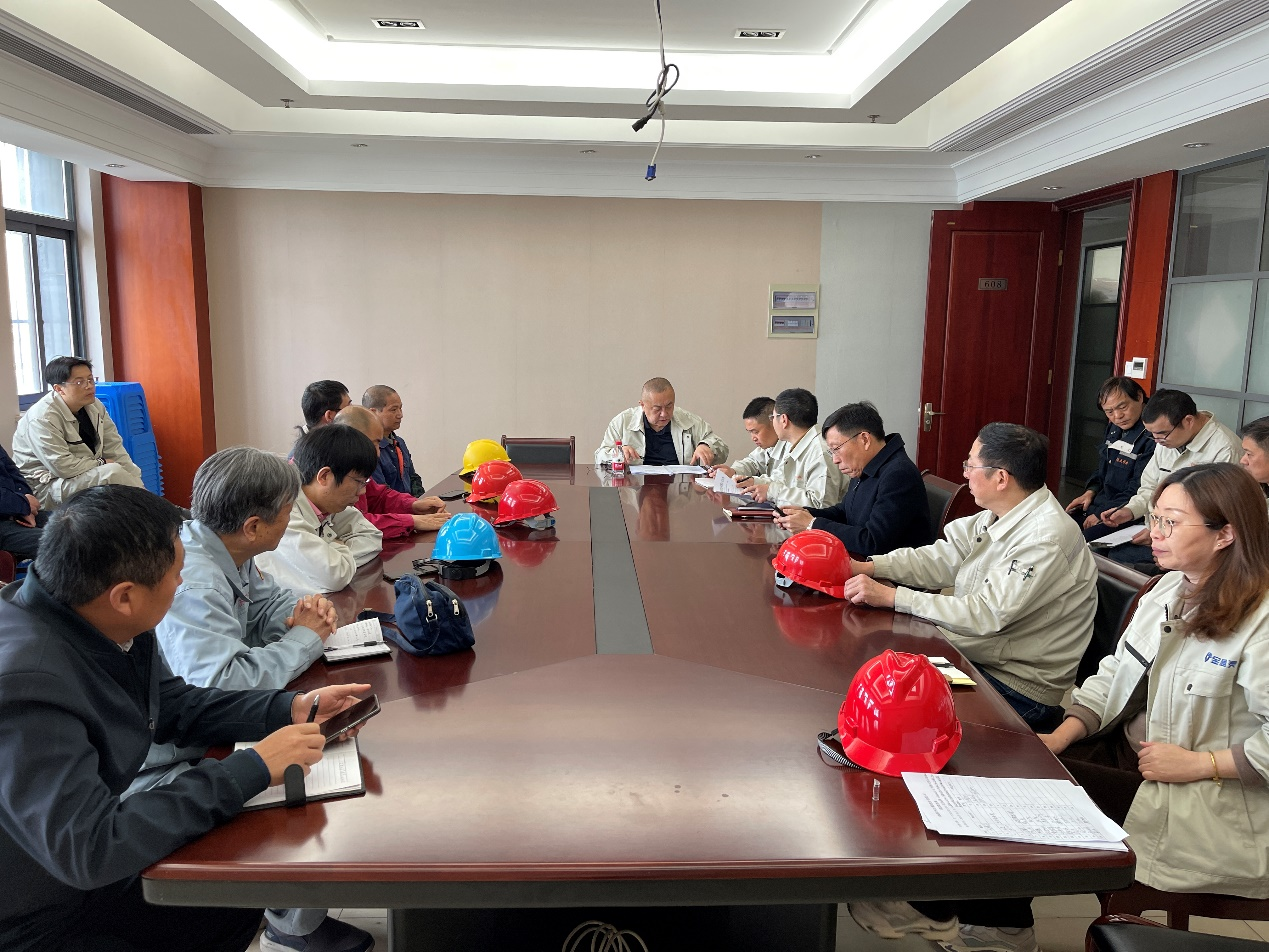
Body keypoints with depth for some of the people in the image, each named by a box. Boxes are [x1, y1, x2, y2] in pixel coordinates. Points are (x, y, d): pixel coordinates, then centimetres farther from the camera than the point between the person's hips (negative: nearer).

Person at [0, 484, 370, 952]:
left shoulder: (105, 623, -10)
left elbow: (172, 704, 6)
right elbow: (88, 847, -33)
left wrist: (289, 709, -7)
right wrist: (252, 768, -29)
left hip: (86, 871, 7)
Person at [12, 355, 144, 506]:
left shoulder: (94, 406, 0)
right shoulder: (42, 419, -20)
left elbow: (114, 448, -1)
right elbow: (62, 466, -25)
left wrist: (134, 477, -11)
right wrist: (102, 463, -14)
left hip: (88, 474, 8)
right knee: (113, 473, -25)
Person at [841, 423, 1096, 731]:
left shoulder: (1046, 540, -26)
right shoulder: (999, 515, 2)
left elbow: (986, 615, -30)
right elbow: (945, 559, 6)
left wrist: (892, 596, -28)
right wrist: (867, 567, -6)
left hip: (1019, 691, -8)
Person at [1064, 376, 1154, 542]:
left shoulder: (1152, 438, -19)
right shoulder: (1114, 428, 10)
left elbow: (1137, 493, -19)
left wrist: (1101, 515, -14)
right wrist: (1091, 491, 7)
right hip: (1097, 504, 9)